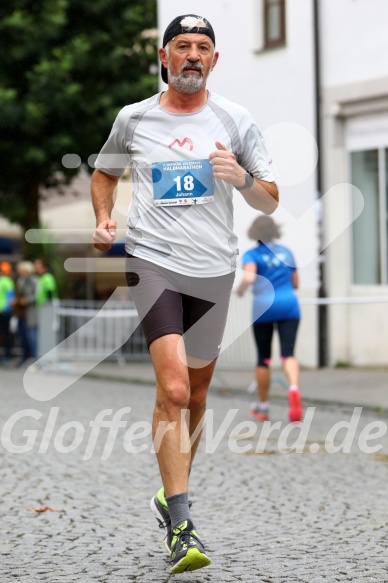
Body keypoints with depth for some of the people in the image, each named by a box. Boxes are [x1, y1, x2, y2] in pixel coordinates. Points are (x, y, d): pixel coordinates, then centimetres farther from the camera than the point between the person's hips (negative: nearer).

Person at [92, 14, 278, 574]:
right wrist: (103, 218, 3)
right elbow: (104, 172, 22)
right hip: (153, 262, -2)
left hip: (214, 270, 2)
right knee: (173, 389, -18)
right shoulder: (133, 119, 4)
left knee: (195, 394, 13)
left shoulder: (235, 121, 4)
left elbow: (271, 201, 8)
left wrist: (243, 178, -13)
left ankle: (172, 492, 35)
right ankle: (180, 525, -15)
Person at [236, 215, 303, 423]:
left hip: (264, 307, -2)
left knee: (263, 358, 11)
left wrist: (240, 289, 0)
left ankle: (263, 406, 22)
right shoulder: (286, 252, 12)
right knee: (288, 353, -8)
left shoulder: (252, 255, -1)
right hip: (289, 306, 2)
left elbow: (249, 277, -20)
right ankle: (294, 388, -38)